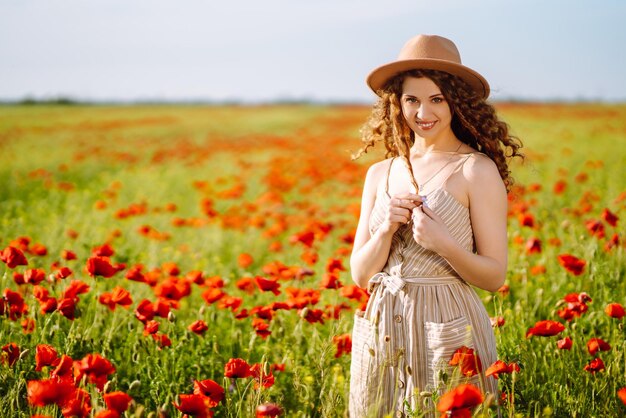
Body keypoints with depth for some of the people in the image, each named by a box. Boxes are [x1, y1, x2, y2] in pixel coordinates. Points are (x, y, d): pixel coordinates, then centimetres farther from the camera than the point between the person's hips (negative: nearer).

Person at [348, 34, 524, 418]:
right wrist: (385, 230, -10)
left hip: (448, 333, -4)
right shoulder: (380, 174, 7)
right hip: (383, 331, 5)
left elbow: (495, 276, -7)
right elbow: (360, 275, 7)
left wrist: (443, 243, -22)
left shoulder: (477, 170, -7)